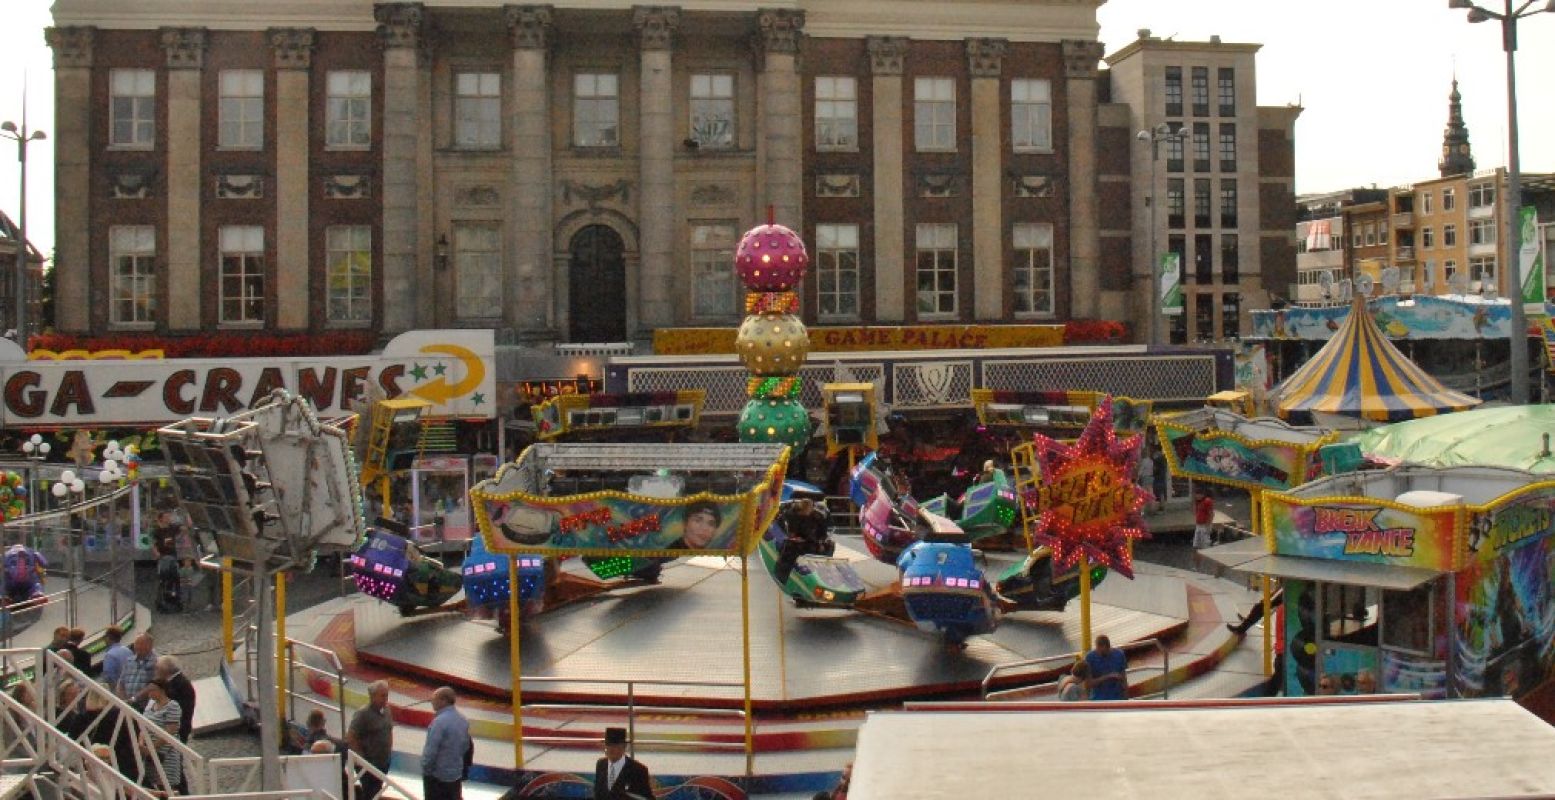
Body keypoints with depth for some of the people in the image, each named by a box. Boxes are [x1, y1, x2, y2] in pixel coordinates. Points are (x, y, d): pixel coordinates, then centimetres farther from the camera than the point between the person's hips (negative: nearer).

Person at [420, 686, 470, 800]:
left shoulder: (440, 721, -21)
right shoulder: (463, 720, 4)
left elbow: (431, 749, -21)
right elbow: (467, 746, 12)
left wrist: (425, 769, -9)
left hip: (437, 774, -7)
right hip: (456, 773, 7)